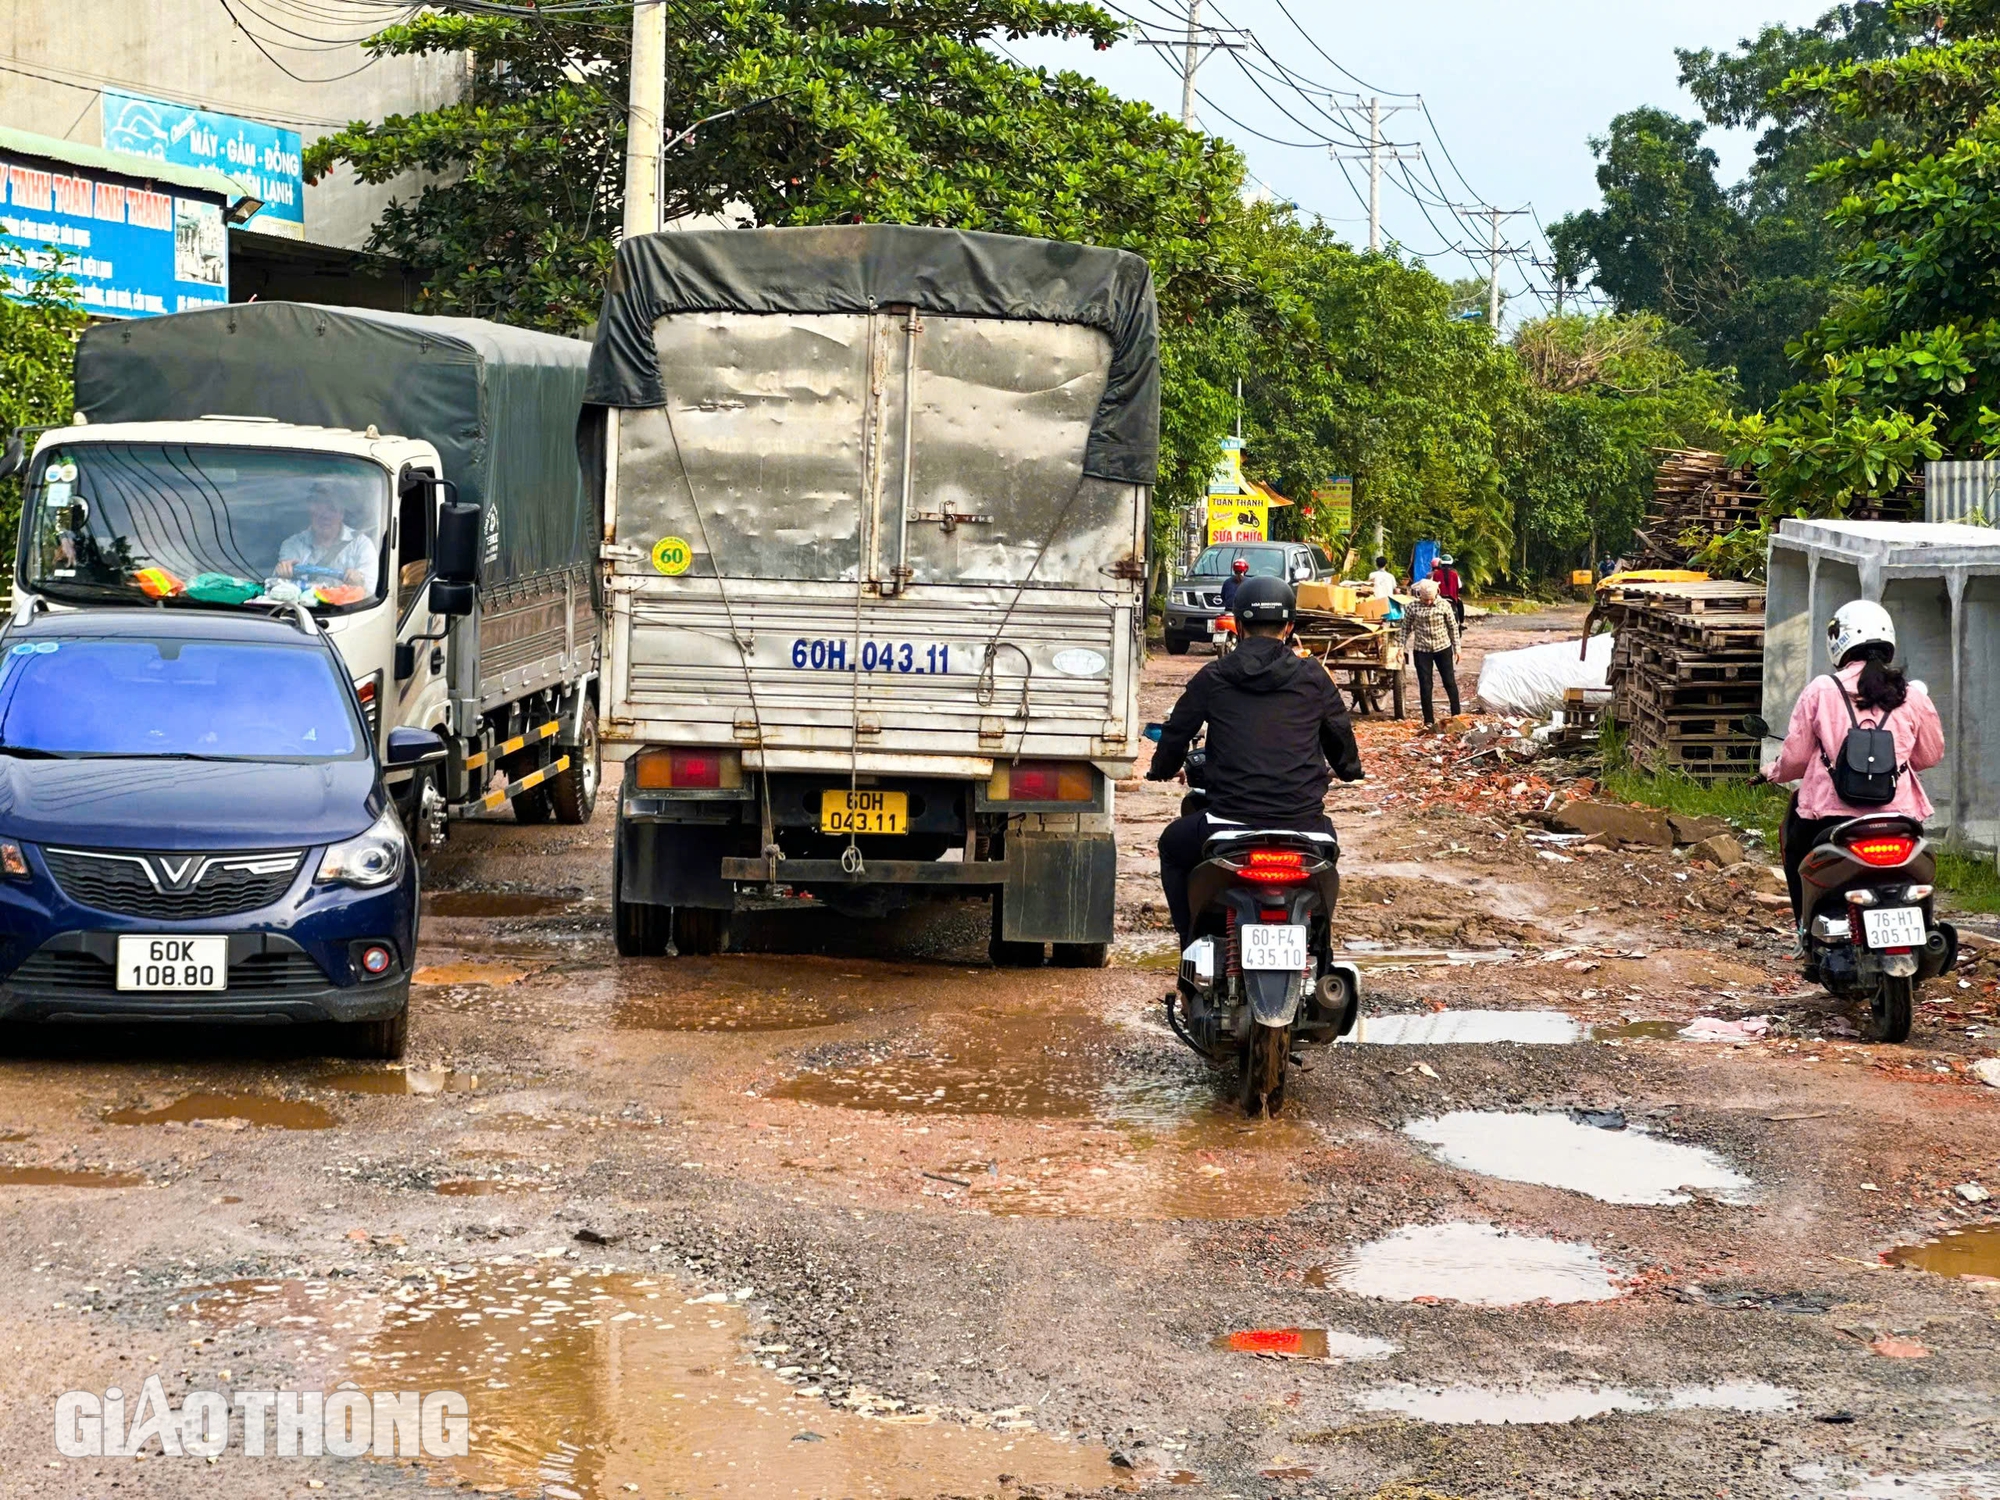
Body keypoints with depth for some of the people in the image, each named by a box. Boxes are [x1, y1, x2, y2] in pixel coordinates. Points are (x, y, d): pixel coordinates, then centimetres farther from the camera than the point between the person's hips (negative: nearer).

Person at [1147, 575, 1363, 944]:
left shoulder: (1213, 678, 3)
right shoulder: (1312, 677, 6)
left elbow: (1177, 732, 11)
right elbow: (1340, 733, 20)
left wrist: (1162, 769, 35)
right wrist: (1348, 769, 43)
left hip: (1230, 822, -2)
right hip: (1302, 824, 2)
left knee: (1173, 846, 29)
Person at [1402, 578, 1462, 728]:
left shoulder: (1444, 605, -8)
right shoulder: (1413, 608, -8)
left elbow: (1453, 627, 0)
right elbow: (1406, 628, 3)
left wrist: (1457, 648, 2)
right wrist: (1402, 647, -2)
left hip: (1443, 648, 0)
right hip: (1422, 650, 0)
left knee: (1450, 682, 8)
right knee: (1425, 686, 3)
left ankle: (1456, 714, 22)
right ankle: (1429, 721, 12)